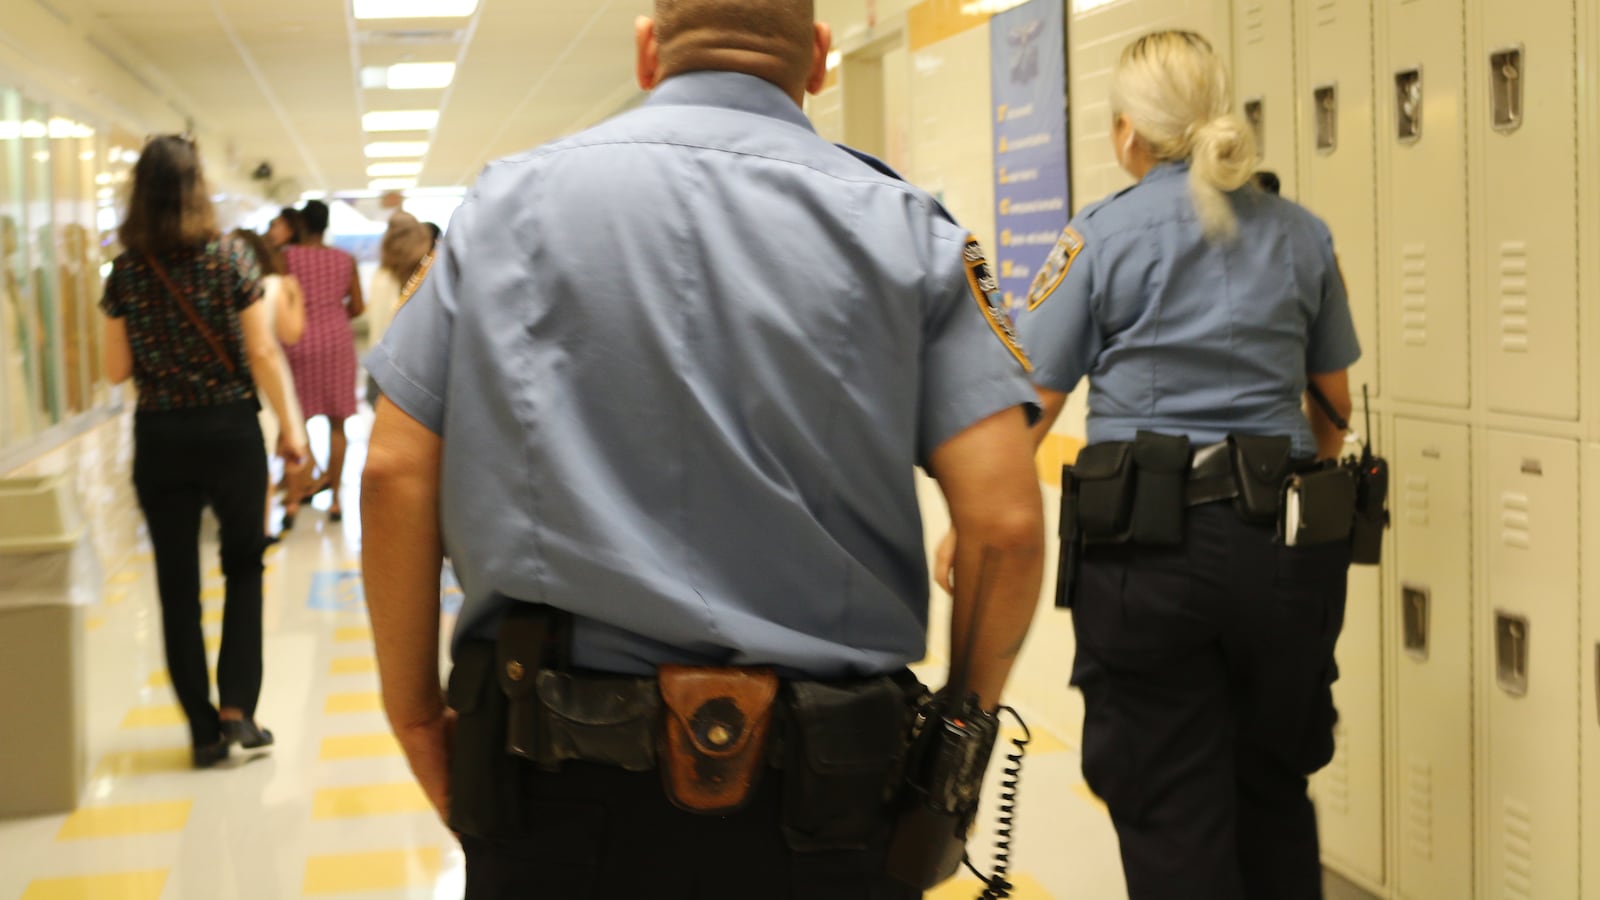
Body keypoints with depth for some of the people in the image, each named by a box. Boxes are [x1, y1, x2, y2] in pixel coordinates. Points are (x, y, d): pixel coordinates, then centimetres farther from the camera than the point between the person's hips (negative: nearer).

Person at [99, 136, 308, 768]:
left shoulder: (126, 272, -3)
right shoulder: (230, 258, -7)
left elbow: (116, 370, 0)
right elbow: (261, 353, -8)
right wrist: (289, 428, 0)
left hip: (159, 437, 1)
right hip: (230, 428, -1)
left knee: (177, 585, 8)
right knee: (243, 567, 16)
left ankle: (204, 729, 12)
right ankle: (237, 707, 6)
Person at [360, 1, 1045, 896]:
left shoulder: (514, 196, 1)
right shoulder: (902, 226, -2)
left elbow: (395, 475, -3)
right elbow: (1006, 519, -10)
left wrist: (414, 712, 8)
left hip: (555, 790, 1)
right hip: (815, 795, 0)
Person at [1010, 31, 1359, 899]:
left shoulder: (1102, 234, -4)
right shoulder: (1302, 235, 7)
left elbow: (1027, 403, -5)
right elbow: (1334, 403, 15)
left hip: (1147, 543, -4)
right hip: (1287, 549, 4)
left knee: (1173, 821, 5)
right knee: (1276, 793, 21)